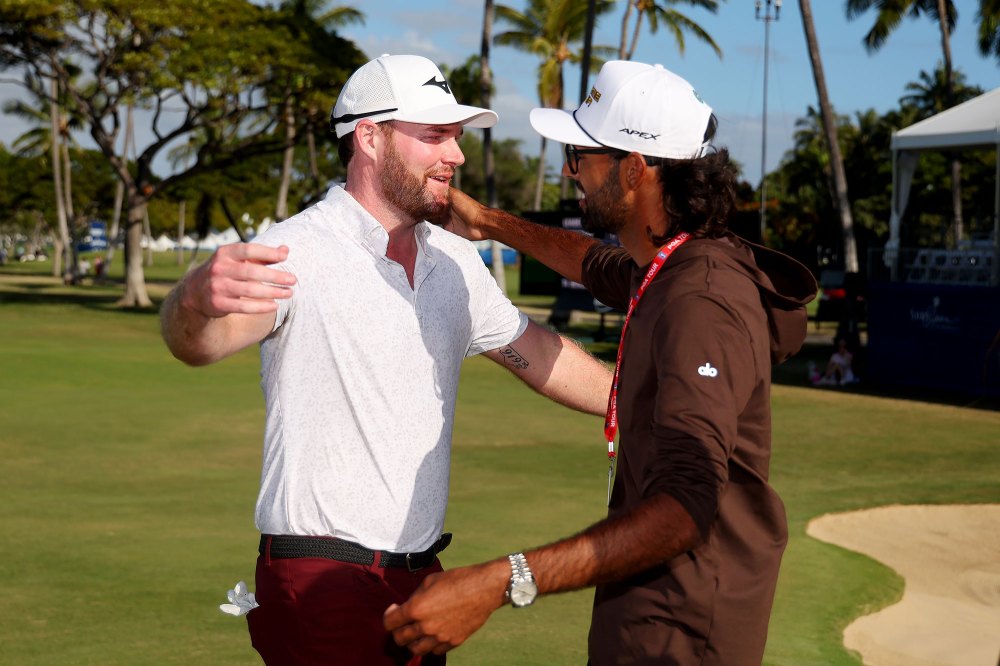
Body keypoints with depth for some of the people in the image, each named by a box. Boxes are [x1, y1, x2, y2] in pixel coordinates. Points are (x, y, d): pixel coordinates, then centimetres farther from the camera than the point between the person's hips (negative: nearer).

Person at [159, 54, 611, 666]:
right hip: (321, 579, -7)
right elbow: (200, 342, -31)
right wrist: (199, 301, -54)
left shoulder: (456, 260, 9)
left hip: (422, 576, 7)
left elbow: (532, 352, 22)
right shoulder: (299, 250, -14)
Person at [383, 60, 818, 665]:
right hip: (649, 613, 9)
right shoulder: (666, 270, 6)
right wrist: (491, 224, 35)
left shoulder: (701, 303, -26)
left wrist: (501, 583, -43)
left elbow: (685, 507, -37)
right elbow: (599, 266, 33)